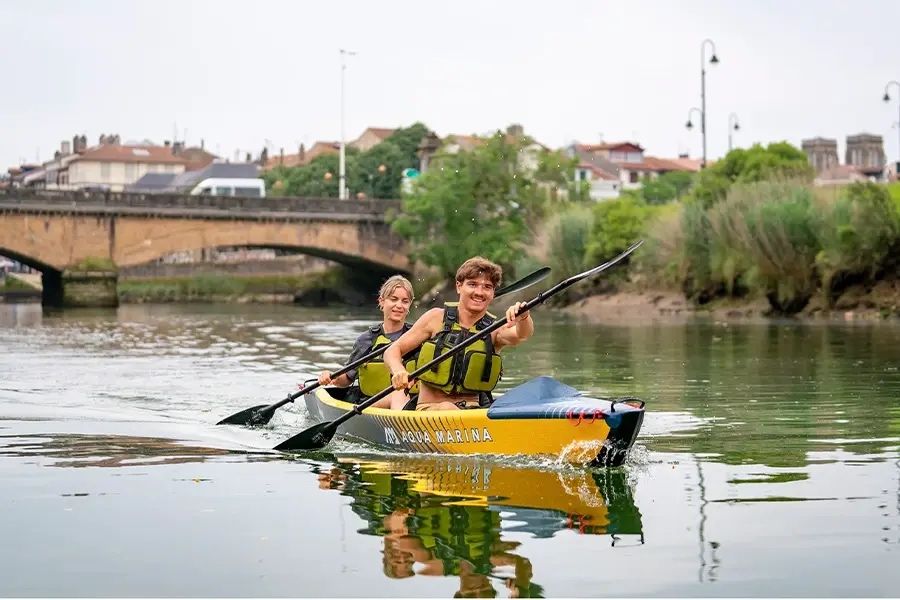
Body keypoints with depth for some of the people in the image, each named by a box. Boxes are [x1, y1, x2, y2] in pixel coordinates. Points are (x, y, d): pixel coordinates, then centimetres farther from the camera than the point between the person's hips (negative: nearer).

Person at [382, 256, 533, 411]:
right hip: (427, 410, -3)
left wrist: (523, 317, -43)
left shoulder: (495, 328, 3)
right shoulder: (437, 318, 1)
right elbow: (393, 350, 2)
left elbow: (521, 335, -20)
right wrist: (398, 371, -20)